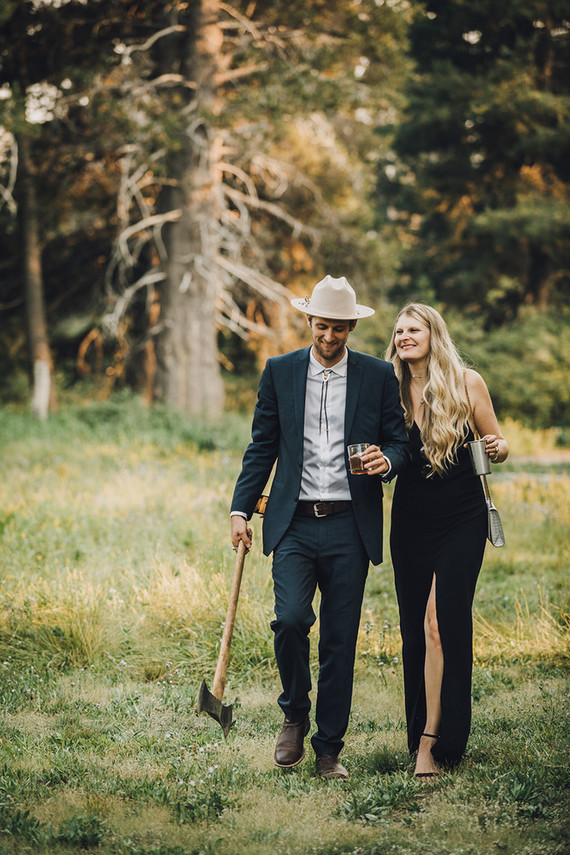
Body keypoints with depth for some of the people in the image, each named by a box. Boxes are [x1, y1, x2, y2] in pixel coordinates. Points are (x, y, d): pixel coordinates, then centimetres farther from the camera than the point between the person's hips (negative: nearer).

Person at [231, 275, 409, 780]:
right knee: (290, 619, -17)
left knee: (340, 641, 2)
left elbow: (399, 442, 9)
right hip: (294, 523, 0)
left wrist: (386, 460, -15)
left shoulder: (379, 376, 5)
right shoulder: (280, 372, 8)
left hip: (349, 527, 0)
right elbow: (262, 447, 11)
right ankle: (295, 714, 9)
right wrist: (241, 509, 3)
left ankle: (329, 748, 14)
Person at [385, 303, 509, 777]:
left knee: (440, 623, -12)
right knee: (415, 628, 5)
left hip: (462, 519, -3)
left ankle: (432, 742, -10)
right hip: (411, 520, 3)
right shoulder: (391, 391, 3)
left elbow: (498, 445, 6)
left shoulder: (467, 382, -2)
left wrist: (498, 448, -17)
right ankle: (425, 730, 20)